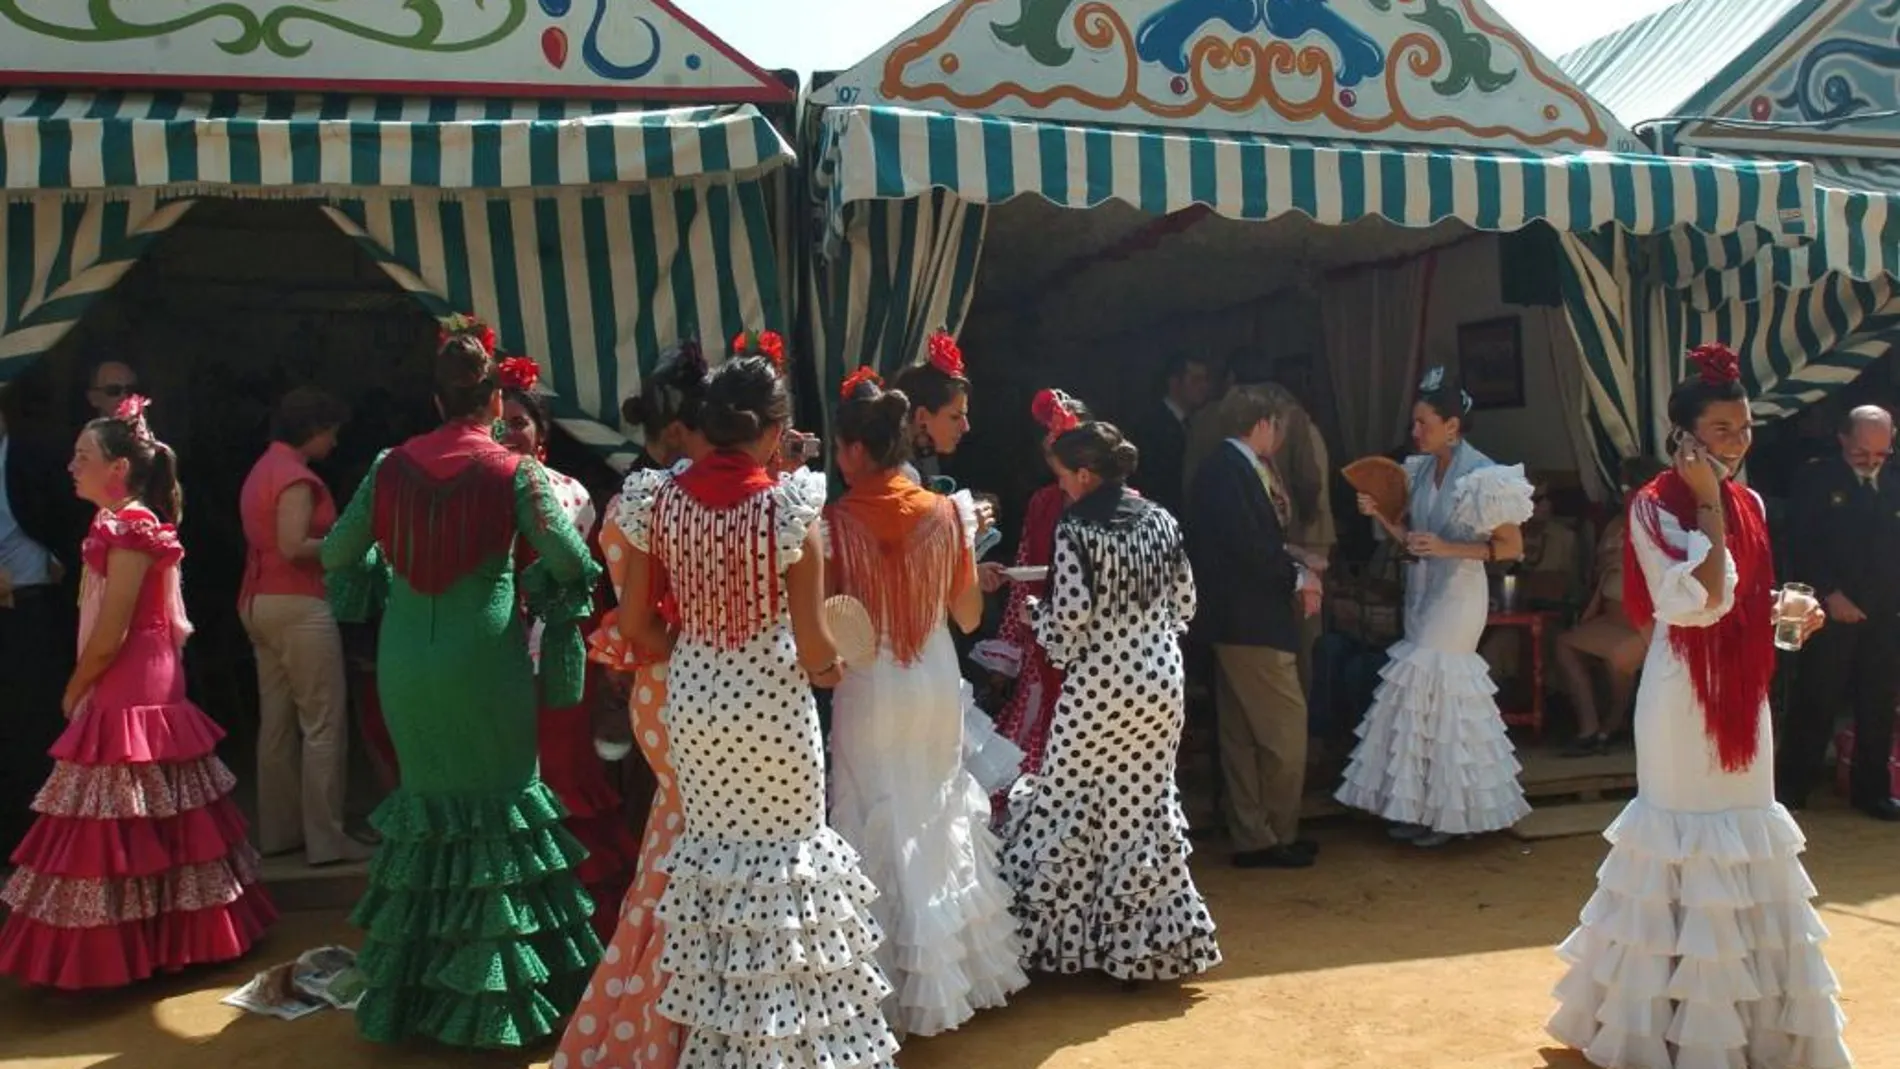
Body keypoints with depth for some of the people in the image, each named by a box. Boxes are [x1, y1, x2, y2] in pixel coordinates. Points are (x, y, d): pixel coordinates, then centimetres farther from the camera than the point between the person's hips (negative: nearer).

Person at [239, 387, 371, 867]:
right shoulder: (295, 475, -13)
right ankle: (325, 838, -4)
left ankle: (279, 830, 17)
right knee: (323, 723, -6)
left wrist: (331, 537, 11)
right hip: (297, 606, -10)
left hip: (260, 603, 10)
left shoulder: (262, 469, 16)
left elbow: (270, 540, 16)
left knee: (277, 721, 11)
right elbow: (293, 547, -21)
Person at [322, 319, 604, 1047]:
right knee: (499, 802, 9)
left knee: (427, 799, 17)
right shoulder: (513, 472, -7)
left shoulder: (390, 467, 3)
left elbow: (337, 555, 13)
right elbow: (574, 566, -10)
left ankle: (412, 988, 25)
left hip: (405, 665, 4)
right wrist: (537, 582, 11)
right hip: (484, 664, -3)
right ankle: (494, 990, 14)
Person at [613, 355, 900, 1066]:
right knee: (787, 851, 11)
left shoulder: (659, 499, -4)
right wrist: (830, 670, 7)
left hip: (692, 697, 4)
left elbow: (634, 624, 1)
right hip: (772, 700, -4)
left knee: (712, 847, 18)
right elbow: (813, 645, -14)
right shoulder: (787, 506, -15)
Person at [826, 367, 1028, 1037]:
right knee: (938, 816, 18)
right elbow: (969, 616, 3)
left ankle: (897, 983, 15)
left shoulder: (835, 522, -13)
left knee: (879, 827, 9)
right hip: (937, 684, 3)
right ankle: (957, 968, 29)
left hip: (868, 690, -3)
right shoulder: (947, 512, -4)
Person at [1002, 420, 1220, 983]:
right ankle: (1147, 942, 20)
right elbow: (1183, 607, 11)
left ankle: (1063, 934, 18)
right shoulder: (1161, 522, 5)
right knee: (1147, 808, 12)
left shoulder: (1076, 534, -13)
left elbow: (1066, 630, -15)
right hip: (1161, 687, 6)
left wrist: (1033, 610, 5)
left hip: (1097, 694, -6)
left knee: (1072, 811, 8)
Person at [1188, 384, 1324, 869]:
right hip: (1252, 622, -11)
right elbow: (1250, 552, -24)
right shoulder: (1232, 472, -19)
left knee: (1241, 735, 14)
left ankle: (1251, 837, 24)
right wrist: (1299, 577, -10)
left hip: (1239, 621, 11)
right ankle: (1278, 836, 13)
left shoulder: (1225, 468, 12)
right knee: (1286, 729, 0)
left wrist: (1291, 559, 3)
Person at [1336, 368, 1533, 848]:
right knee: (1428, 687, 10)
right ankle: (1421, 807, 18)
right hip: (1422, 590, 7)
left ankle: (1447, 811, 8)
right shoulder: (1421, 470, 7)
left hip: (1457, 593, -7)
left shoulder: (1482, 474, -13)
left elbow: (1512, 546, -12)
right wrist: (1379, 514, -6)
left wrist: (1448, 548, -21)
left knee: (1431, 685, -6)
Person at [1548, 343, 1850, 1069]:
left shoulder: (1748, 504, 8)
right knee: (1689, 836, 0)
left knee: (1745, 837, 13)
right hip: (1686, 696, -7)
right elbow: (1701, 601, -24)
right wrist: (1708, 504, -20)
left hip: (1742, 695, 7)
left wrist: (1788, 612, 0)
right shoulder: (1656, 506, -13)